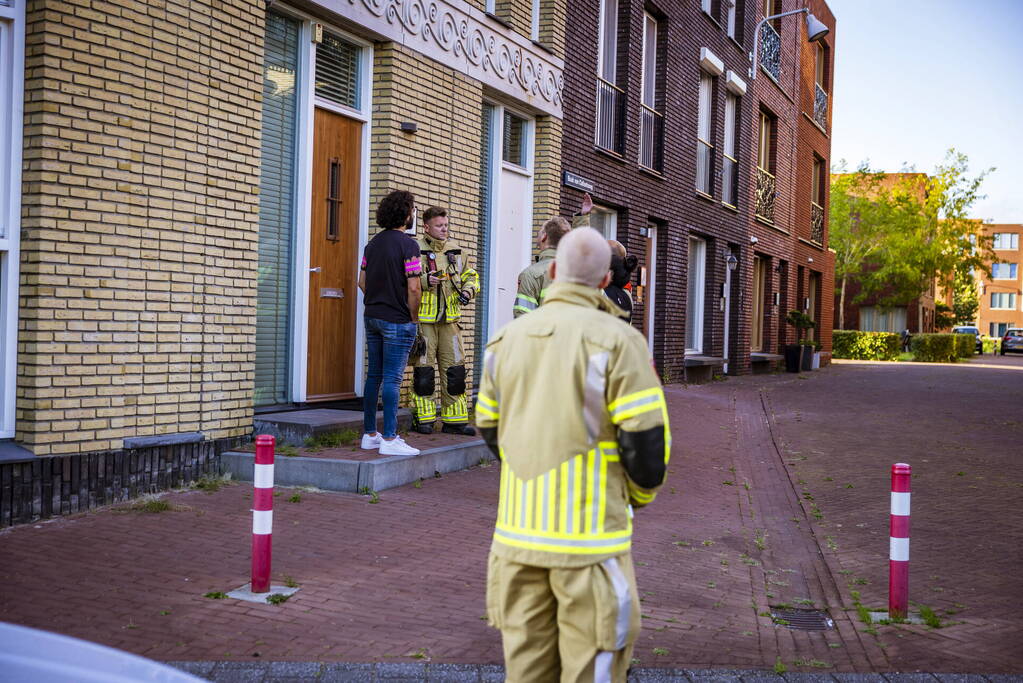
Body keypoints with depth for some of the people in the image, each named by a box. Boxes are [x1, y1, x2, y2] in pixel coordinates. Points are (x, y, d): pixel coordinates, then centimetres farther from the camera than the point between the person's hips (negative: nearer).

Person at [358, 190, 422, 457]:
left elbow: (362, 281, 14)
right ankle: (389, 439, -5)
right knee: (392, 379, -7)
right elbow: (414, 288, -17)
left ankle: (369, 434, 18)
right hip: (397, 321, -8)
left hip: (372, 317, 8)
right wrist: (412, 316, -5)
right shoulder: (408, 245, -13)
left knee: (374, 375, 12)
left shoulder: (373, 243, 10)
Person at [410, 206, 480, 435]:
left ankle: (455, 419, 13)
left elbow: (471, 276, 23)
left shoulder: (457, 251, 13)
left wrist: (468, 290, 3)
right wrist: (424, 281, -21)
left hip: (449, 320, 5)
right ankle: (423, 418, 10)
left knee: (455, 369, 5)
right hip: (423, 320, -5)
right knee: (423, 369, -1)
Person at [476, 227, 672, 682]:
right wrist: (640, 494, 8)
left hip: (518, 527, 5)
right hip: (590, 532, -5)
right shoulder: (618, 341, -10)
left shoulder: (508, 339, 6)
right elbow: (648, 439, -12)